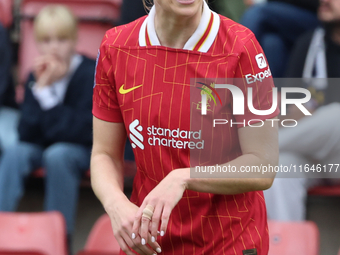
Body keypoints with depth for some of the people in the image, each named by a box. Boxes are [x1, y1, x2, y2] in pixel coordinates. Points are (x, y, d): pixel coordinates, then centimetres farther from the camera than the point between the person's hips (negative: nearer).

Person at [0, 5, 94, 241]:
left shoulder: (90, 74, -18)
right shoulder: (37, 75, -4)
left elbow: (80, 131, -25)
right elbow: (26, 134, -11)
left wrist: (47, 93, -29)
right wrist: (40, 87, -22)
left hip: (84, 148, -4)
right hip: (44, 145, 5)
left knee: (57, 155, -35)